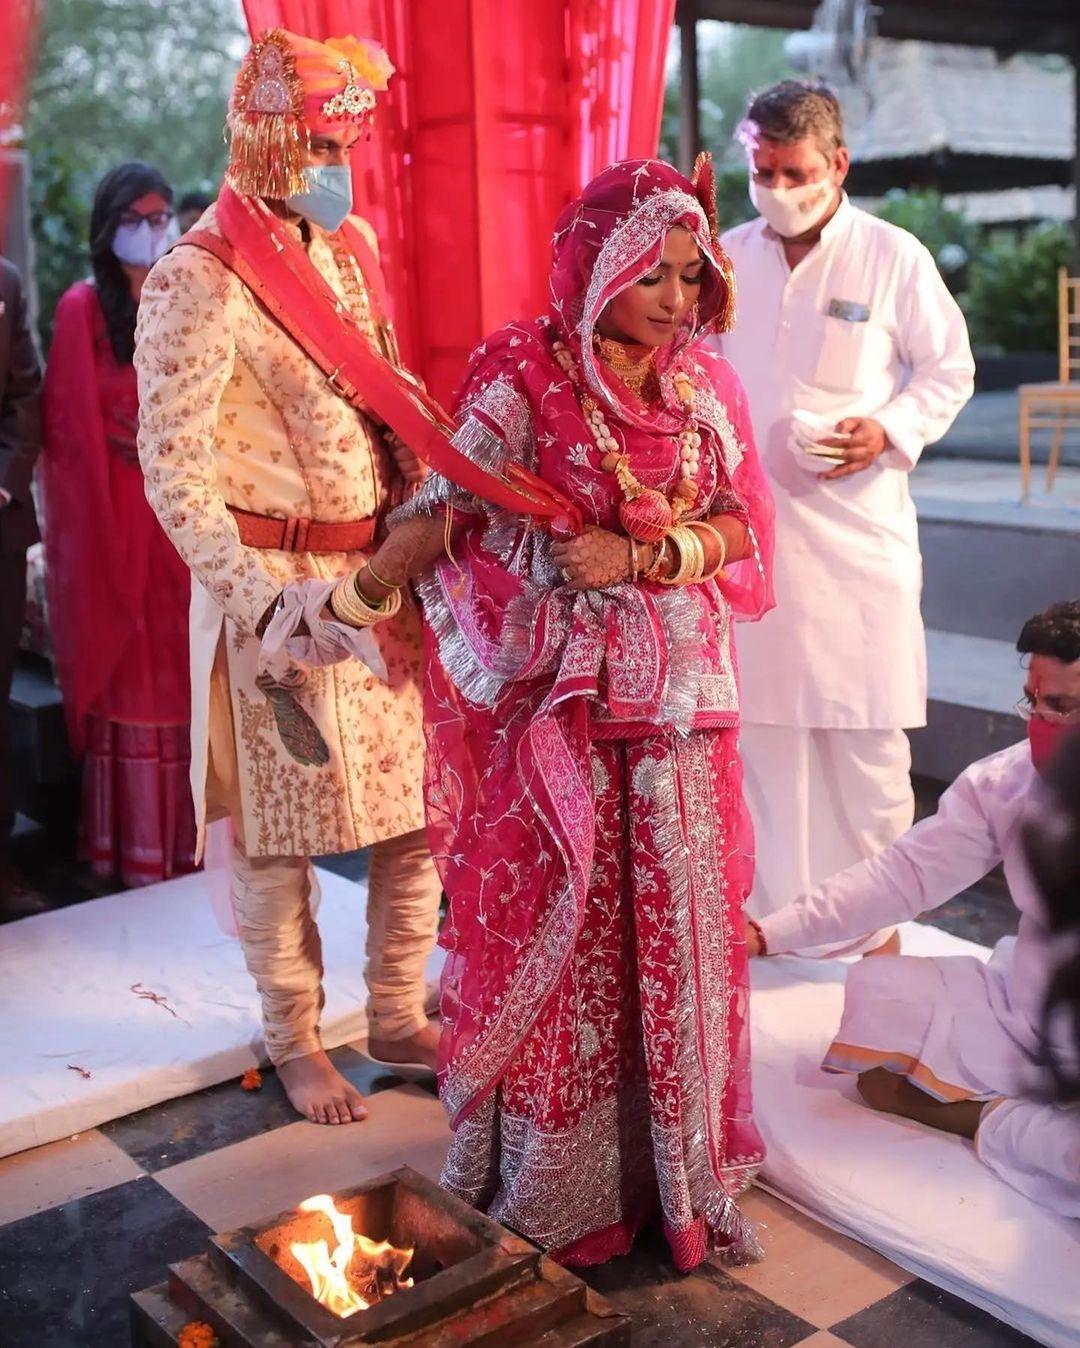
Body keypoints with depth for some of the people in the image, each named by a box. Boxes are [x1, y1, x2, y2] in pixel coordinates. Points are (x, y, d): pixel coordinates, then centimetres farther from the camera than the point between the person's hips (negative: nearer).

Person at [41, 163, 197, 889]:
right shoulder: (83, 308, -1)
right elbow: (71, 425, -3)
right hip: (115, 513, -3)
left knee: (184, 667, 5)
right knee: (129, 673, 1)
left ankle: (189, 839, 14)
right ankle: (132, 849, 9)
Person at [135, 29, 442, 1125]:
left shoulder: (347, 252, 11)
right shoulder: (200, 279, -11)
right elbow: (171, 467, -15)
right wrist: (255, 601, -21)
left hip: (378, 571, 7)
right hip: (275, 588, -6)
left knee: (417, 805, 10)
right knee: (277, 829, 5)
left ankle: (398, 1017, 27)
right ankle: (293, 1042, 25)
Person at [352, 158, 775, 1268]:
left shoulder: (707, 383, 6)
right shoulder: (523, 369, -6)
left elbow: (740, 529, 2)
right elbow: (443, 506, -14)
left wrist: (639, 558, -14)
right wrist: (352, 600, -28)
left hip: (681, 695, 4)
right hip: (554, 698, -3)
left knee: (675, 929, 10)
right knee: (552, 927, 6)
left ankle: (680, 1169, 28)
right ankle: (554, 1181, 25)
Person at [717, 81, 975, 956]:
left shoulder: (895, 258, -2)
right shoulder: (724, 259, 7)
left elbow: (950, 370, 5)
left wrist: (890, 433, -13)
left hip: (857, 530, -2)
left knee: (866, 732, 3)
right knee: (759, 724, 7)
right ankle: (767, 905, 21)